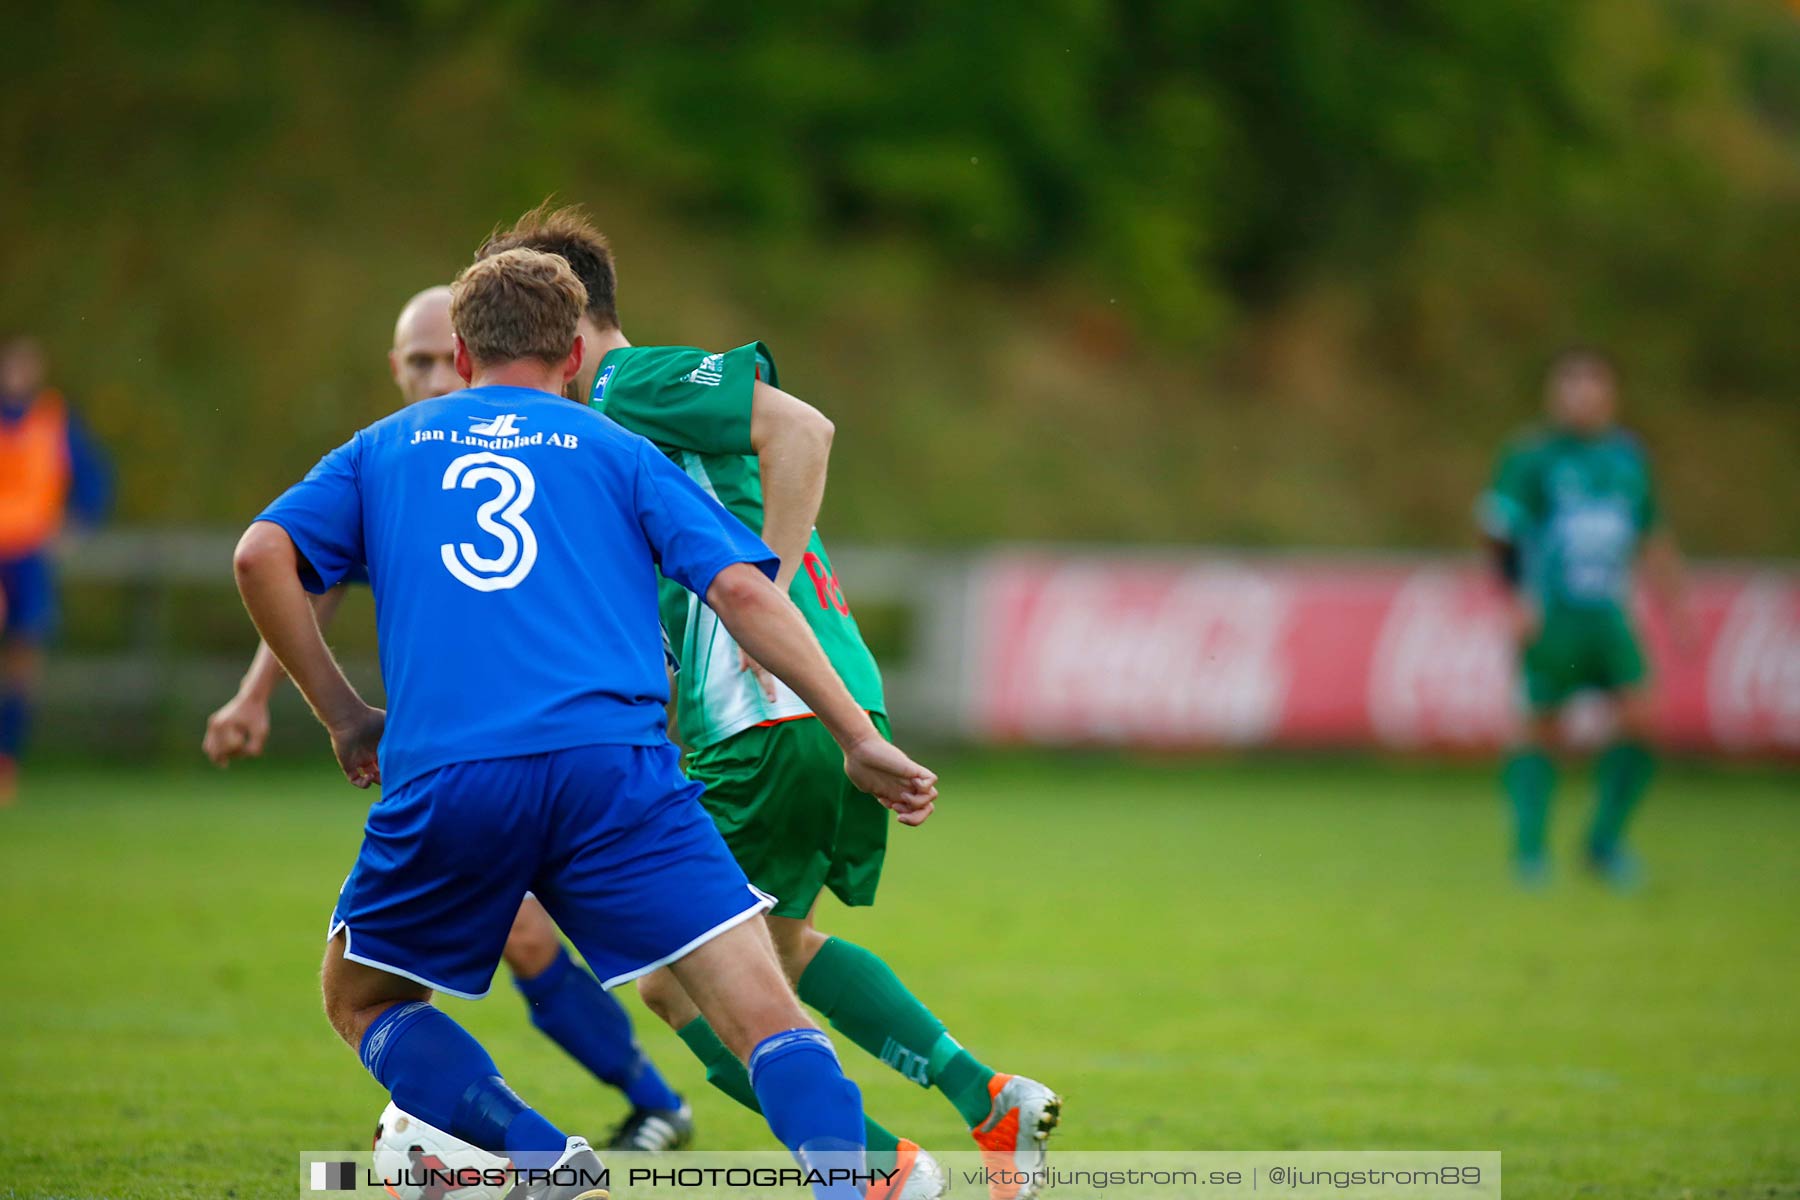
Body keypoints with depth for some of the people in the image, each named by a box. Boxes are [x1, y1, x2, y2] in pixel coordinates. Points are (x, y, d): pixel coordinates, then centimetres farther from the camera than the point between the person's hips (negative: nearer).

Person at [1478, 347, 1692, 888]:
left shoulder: (1628, 456, 11)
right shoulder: (1531, 457, -5)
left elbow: (1653, 536, 21)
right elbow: (1499, 533, -5)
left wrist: (1674, 602, 18)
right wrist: (1516, 603, -14)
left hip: (1608, 614, 4)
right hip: (1550, 617, -4)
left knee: (1639, 722, -6)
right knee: (1541, 727, -3)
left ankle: (1604, 842, 9)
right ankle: (1529, 848, 10)